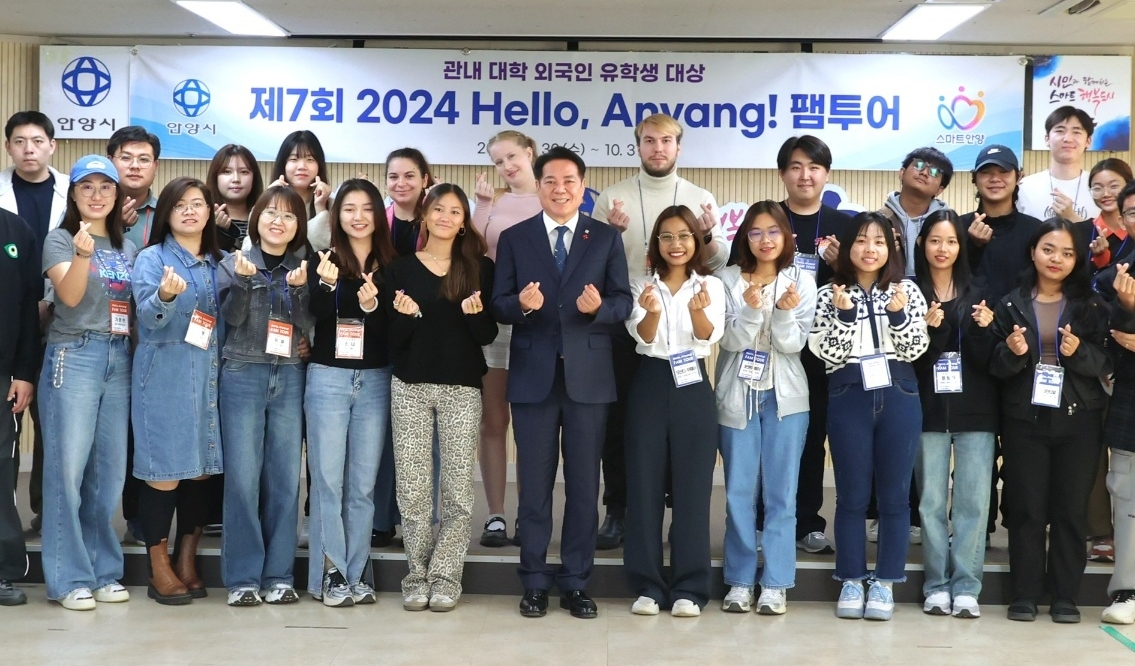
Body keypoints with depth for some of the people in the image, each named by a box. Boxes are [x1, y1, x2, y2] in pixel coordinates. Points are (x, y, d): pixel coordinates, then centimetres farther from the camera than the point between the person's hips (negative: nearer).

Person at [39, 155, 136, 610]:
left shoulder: (128, 248, 17)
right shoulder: (60, 239, 2)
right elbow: (70, 295, -14)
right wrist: (82, 254, -30)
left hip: (120, 358, 5)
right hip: (74, 355, -5)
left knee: (110, 470, 5)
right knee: (68, 467, -7)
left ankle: (104, 571, 13)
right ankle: (69, 578, -1)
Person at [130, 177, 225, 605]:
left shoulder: (219, 263, 14)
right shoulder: (152, 259, -1)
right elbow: (149, 317, -15)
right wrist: (166, 296, -34)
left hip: (210, 376, 5)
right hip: (165, 376, -5)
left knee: (202, 469, 7)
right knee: (164, 470, -4)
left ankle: (187, 562, 19)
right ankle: (159, 570, 6)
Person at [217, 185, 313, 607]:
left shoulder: (302, 268, 10)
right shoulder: (235, 263, 5)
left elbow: (308, 323, -2)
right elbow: (232, 316, -6)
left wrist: (299, 288, -18)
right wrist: (244, 280, -20)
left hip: (290, 377, 2)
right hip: (243, 374, -2)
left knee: (285, 477, 2)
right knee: (243, 475, -4)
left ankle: (279, 575, 10)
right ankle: (242, 577, 2)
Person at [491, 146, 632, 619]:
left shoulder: (607, 239, 6)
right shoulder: (514, 238, 6)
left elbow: (624, 302, 0)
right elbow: (498, 305, 1)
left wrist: (599, 308, -21)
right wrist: (521, 303, -20)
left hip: (588, 376, 0)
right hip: (533, 375, 0)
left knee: (583, 483, 5)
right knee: (534, 483, 6)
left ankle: (576, 583, 15)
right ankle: (535, 582, 16)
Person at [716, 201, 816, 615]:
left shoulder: (801, 282, 1)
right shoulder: (729, 280, 0)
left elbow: (793, 344, -5)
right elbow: (731, 341, -7)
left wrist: (784, 312, -23)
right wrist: (752, 309, -23)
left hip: (784, 396, 0)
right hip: (738, 395, 0)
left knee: (781, 492, 1)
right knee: (739, 491, 4)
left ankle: (775, 584, 7)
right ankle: (740, 581, 12)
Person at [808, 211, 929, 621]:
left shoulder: (907, 292, 6)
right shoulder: (830, 295, 3)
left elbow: (914, 349, -1)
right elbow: (828, 355, -5)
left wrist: (898, 315, -15)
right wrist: (843, 315, -16)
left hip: (899, 397, 1)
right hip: (848, 399, -1)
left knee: (894, 493, 4)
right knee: (852, 494, 4)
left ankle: (885, 582, 13)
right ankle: (851, 581, 13)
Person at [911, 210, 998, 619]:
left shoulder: (978, 294, 7)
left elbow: (987, 361, 4)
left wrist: (983, 330, -14)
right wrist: (928, 329, -19)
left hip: (975, 411, 1)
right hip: (929, 411, -1)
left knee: (973, 501, -1)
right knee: (932, 501, 1)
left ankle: (966, 586, 4)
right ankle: (937, 585, 8)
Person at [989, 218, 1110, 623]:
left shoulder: (1092, 306, 5)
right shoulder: (1011, 305, 5)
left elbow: (1106, 364, 0)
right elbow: (996, 367, 4)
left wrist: (1078, 352, -19)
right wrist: (1012, 352, -17)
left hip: (1078, 420, 0)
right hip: (1024, 419, 0)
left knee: (1071, 508, 2)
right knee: (1026, 508, 1)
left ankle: (1065, 595, 10)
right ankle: (1024, 594, 8)